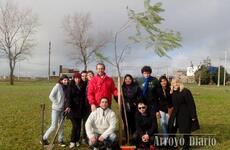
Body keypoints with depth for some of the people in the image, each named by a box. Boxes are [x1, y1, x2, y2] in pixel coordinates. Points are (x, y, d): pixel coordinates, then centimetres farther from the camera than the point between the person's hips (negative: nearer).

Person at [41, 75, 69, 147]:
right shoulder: (58, 86, -12)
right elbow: (51, 96, -15)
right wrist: (56, 103, -12)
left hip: (62, 109, 6)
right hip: (56, 109, -6)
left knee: (61, 125, 10)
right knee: (54, 126, -3)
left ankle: (60, 140, 22)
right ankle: (44, 138, 14)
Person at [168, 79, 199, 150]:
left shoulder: (186, 91, -16)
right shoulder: (173, 93, 5)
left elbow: (191, 104, -16)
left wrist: (193, 116, -17)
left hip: (185, 114, -7)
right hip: (175, 114, 7)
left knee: (185, 131, 3)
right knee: (171, 129, 13)